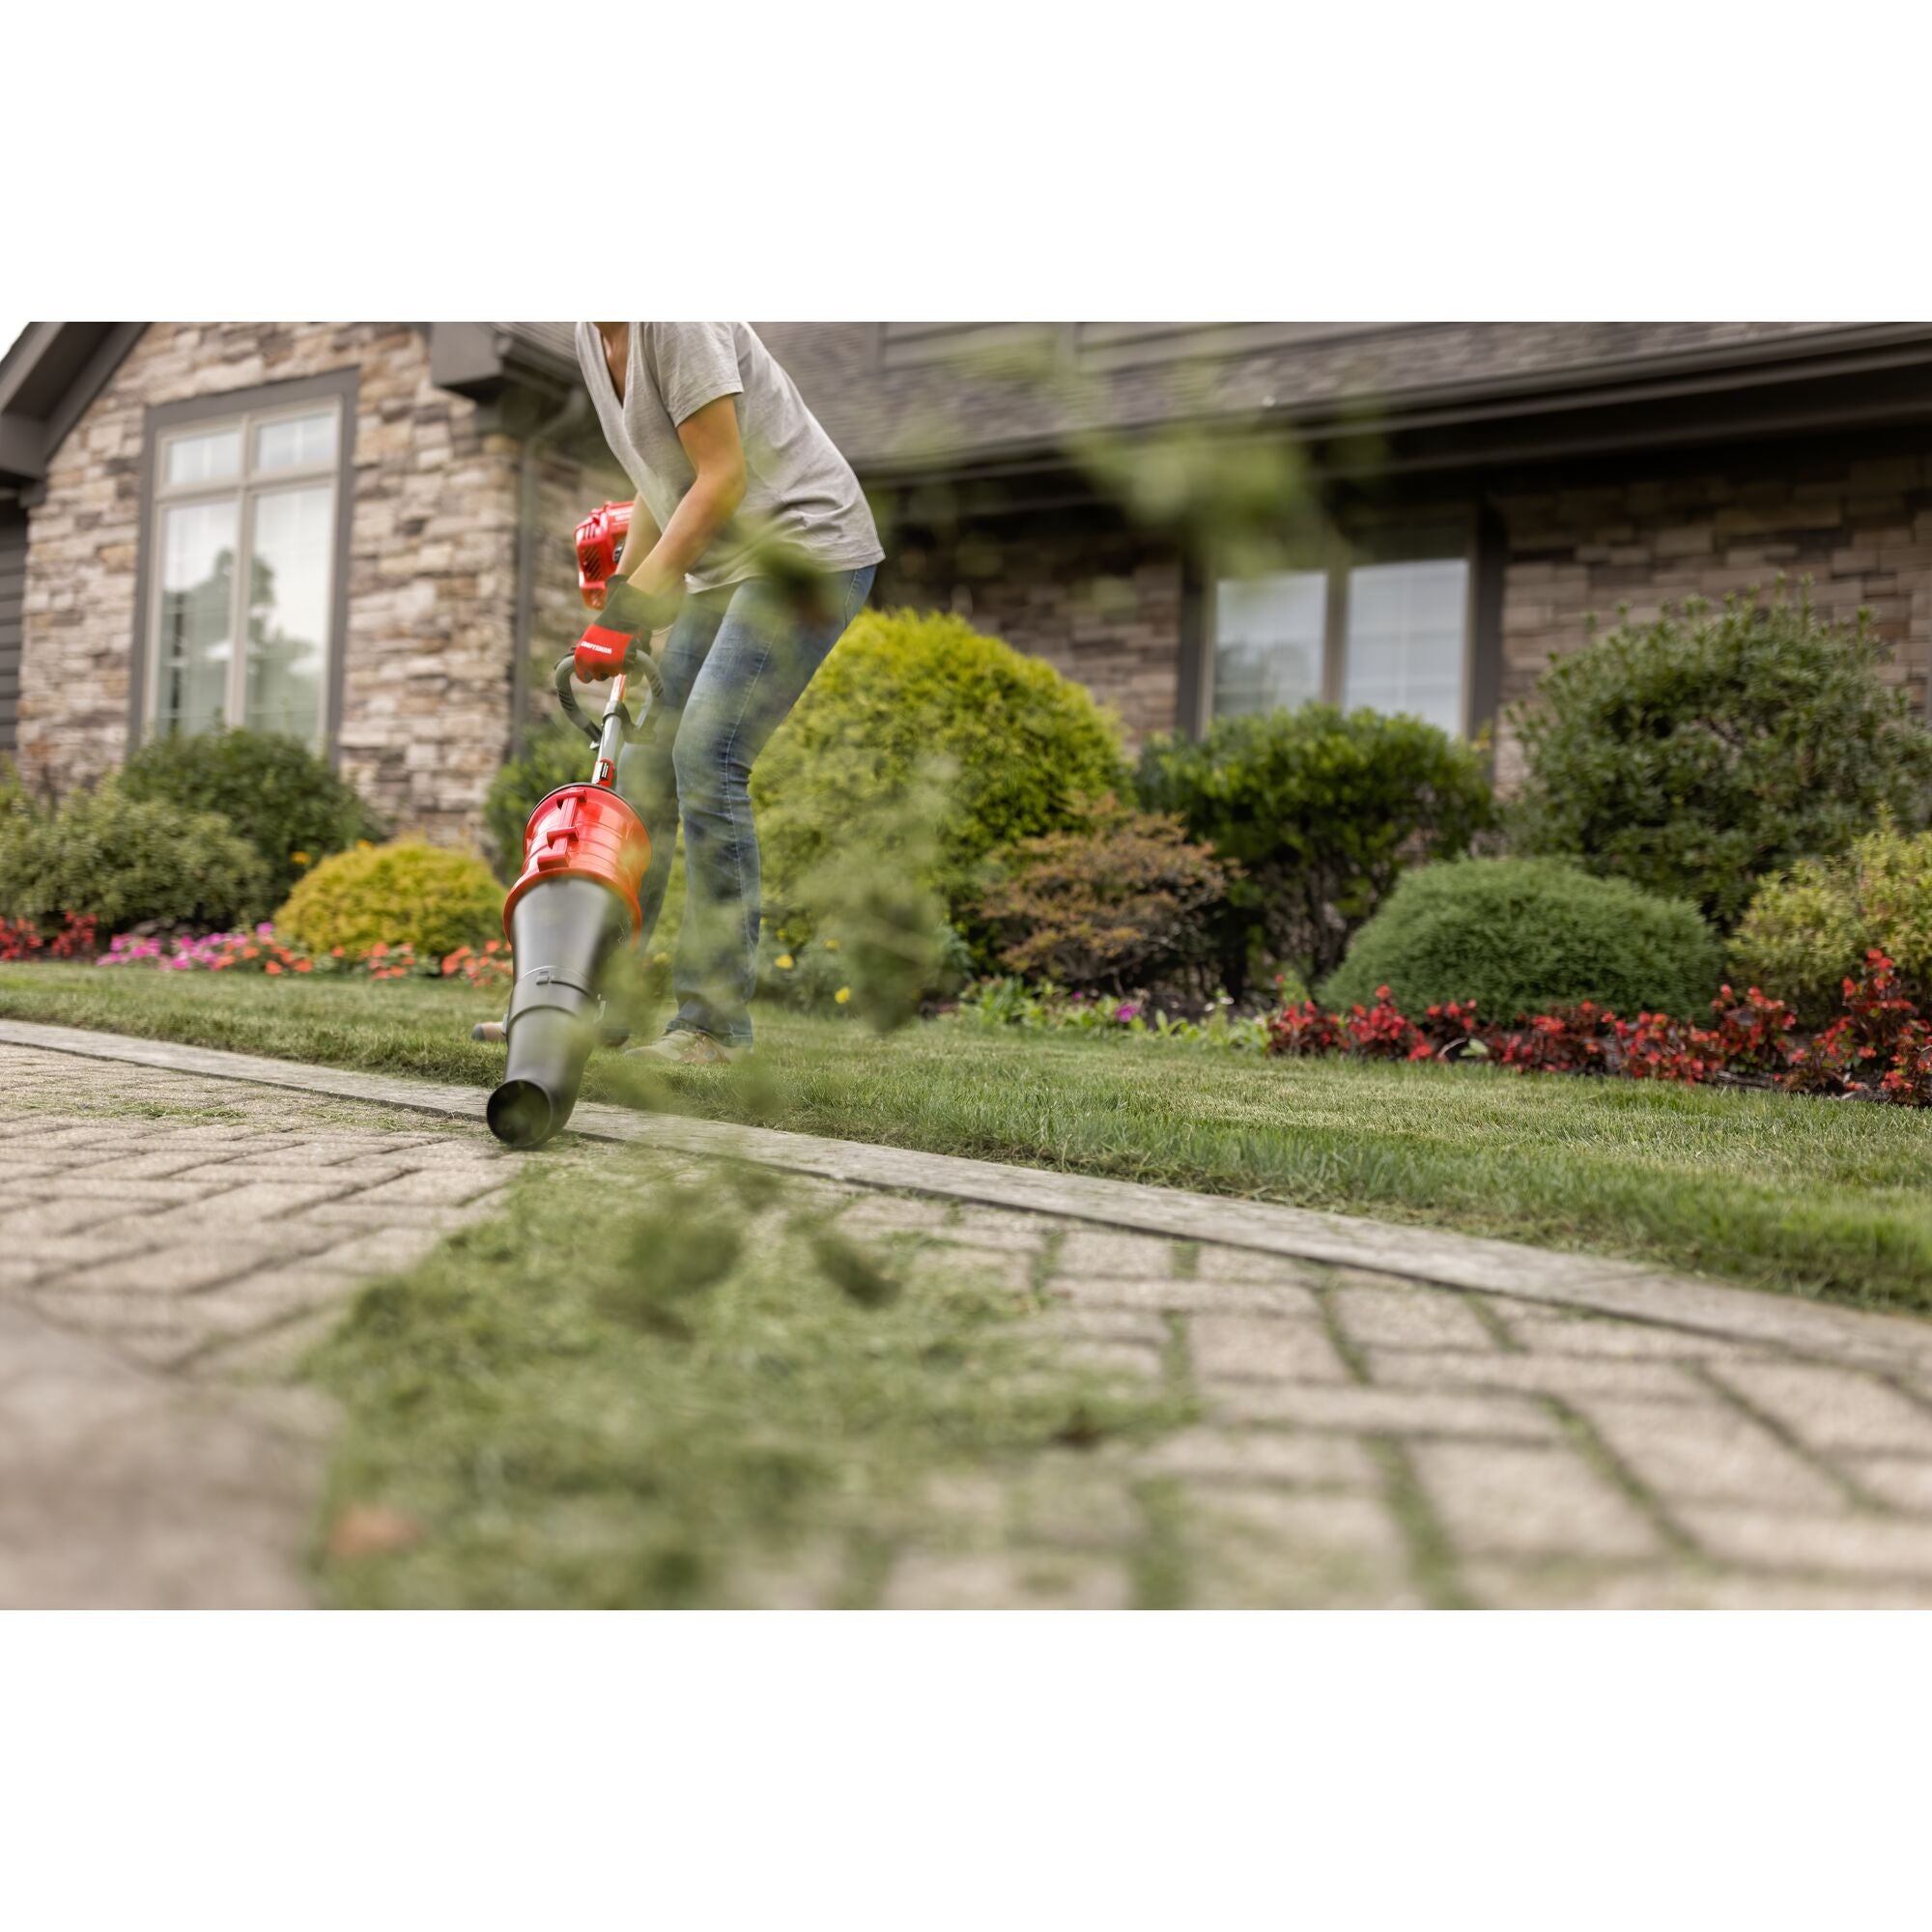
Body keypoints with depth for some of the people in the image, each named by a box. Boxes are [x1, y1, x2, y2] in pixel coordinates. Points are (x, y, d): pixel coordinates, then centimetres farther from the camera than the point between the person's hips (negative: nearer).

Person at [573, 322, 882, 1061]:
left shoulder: (676, 320, -16)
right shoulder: (593, 336, 12)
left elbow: (723, 478, -19)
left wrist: (642, 592, -20)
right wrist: (616, 607, 16)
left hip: (806, 548, -9)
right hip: (725, 566, 9)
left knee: (705, 760, -19)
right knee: (642, 766, 3)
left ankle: (716, 1021, -12)